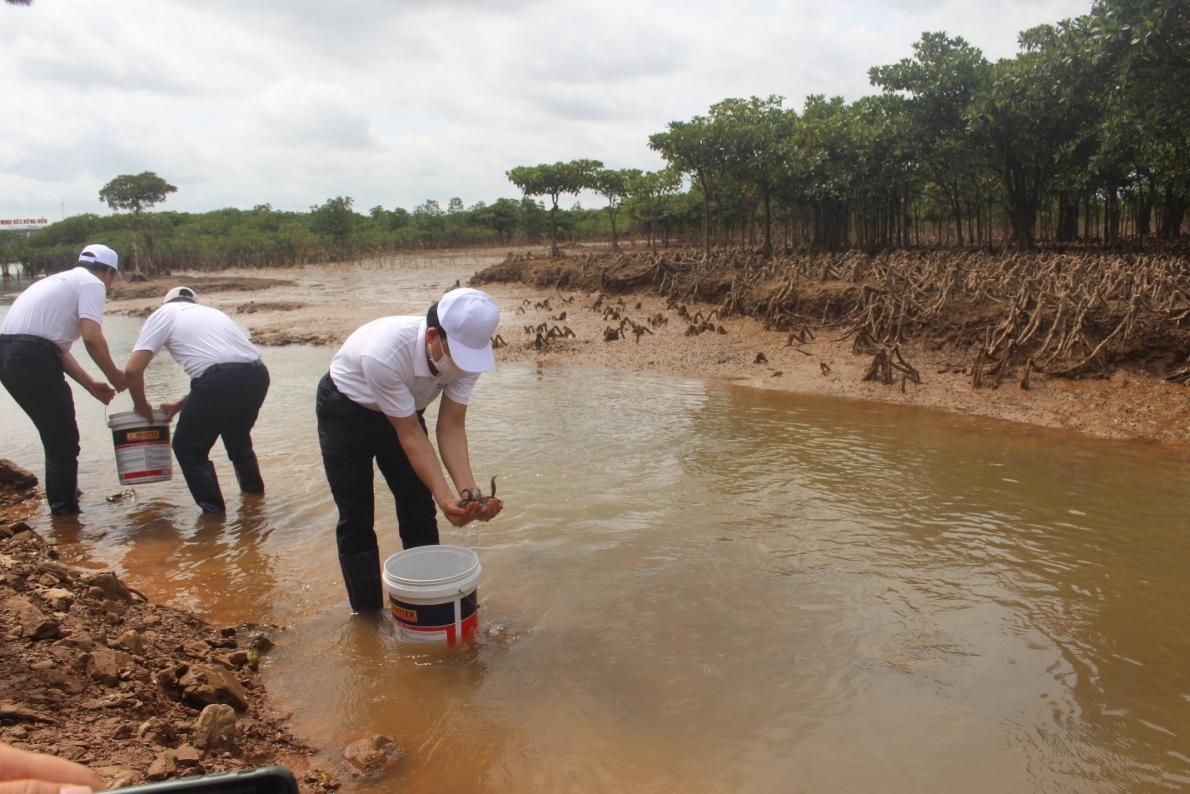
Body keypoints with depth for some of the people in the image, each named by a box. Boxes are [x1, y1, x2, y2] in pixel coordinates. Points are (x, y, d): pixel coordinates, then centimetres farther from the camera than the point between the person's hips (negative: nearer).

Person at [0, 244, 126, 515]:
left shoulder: (63, 281, 27)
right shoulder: (92, 283, 0)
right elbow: (92, 338, -14)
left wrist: (90, 384, 25)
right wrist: (114, 376, 0)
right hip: (31, 358, -9)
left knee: (57, 435, 25)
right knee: (63, 441, 2)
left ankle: (64, 494, 39)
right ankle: (65, 512, 10)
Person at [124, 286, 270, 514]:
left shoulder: (164, 313, 16)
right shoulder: (210, 312, 33)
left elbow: (132, 369, 7)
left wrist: (141, 406, 24)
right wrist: (181, 404, 36)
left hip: (222, 379, -6)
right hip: (258, 374, 7)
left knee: (188, 448, 15)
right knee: (236, 436, 32)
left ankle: (214, 512, 15)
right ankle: (253, 489, 48)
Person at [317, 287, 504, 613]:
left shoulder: (466, 352, -26)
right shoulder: (384, 353, -41)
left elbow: (451, 427, -22)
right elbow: (411, 435, -33)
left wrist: (469, 492, -34)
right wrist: (446, 498, -39)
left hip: (402, 409, 5)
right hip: (345, 411, -4)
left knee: (420, 512, 3)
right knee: (356, 519, -4)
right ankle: (368, 616, 10)